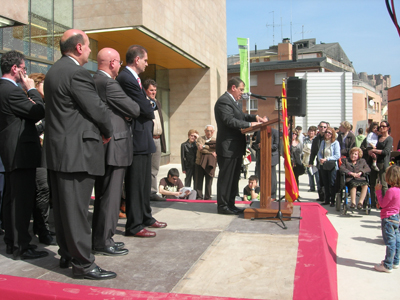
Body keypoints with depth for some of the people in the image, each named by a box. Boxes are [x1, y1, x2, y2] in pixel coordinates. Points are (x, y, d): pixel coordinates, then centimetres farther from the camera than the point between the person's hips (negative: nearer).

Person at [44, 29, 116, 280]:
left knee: (63, 207, 15)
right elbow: (98, 109, -15)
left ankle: (67, 255, 28)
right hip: (77, 151, -10)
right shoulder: (77, 73, -15)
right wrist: (108, 133, 4)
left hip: (57, 151, 10)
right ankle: (83, 264, 5)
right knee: (76, 209, -4)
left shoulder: (54, 71, 16)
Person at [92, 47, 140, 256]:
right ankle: (103, 241, 7)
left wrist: (122, 114, 3)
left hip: (101, 147, 10)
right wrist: (129, 112, 9)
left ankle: (100, 238, 27)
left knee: (103, 196, 17)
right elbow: (134, 110, -12)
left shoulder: (94, 81, 13)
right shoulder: (108, 83, -16)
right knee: (110, 196, -2)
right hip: (113, 147, -10)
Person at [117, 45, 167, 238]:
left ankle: (146, 217, 32)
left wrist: (149, 106, 0)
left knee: (145, 182, 19)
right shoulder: (126, 78, -16)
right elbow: (146, 109, -19)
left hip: (143, 137, 11)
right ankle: (134, 226, 7)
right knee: (135, 184, -3)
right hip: (137, 137, -11)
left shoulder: (133, 78, 18)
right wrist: (152, 107, 2)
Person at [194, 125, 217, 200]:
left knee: (209, 181, 1)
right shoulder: (200, 139, 11)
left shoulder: (215, 140, 15)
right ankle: (199, 196, 5)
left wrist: (204, 146, -8)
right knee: (199, 180, -2)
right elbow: (200, 148, -5)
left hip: (210, 163, 1)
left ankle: (207, 197, 9)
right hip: (200, 162, 0)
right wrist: (211, 152, -6)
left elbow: (215, 146, -6)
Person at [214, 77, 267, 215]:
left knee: (234, 177, 15)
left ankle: (230, 204, 24)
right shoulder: (223, 101, -14)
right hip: (228, 148, -11)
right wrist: (250, 124, -21)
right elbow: (230, 121, -23)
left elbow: (241, 116, 24)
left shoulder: (232, 101, 19)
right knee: (225, 177, -2)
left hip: (236, 148, 11)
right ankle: (223, 206, 6)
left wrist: (255, 117, 7)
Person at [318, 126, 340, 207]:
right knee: (325, 184, 11)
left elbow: (337, 156, -12)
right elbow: (319, 152, 12)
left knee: (332, 184, -1)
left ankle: (333, 201, 8)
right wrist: (320, 159, -8)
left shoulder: (335, 143, -7)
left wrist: (326, 159, -16)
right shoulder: (323, 142, 10)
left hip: (332, 166, -5)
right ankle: (327, 200, 21)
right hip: (323, 165, 5)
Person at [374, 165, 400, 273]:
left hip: (388, 218, -9)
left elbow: (382, 204, -14)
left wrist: (378, 191, -9)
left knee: (390, 242, -2)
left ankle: (388, 266, 6)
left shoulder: (391, 191, -24)